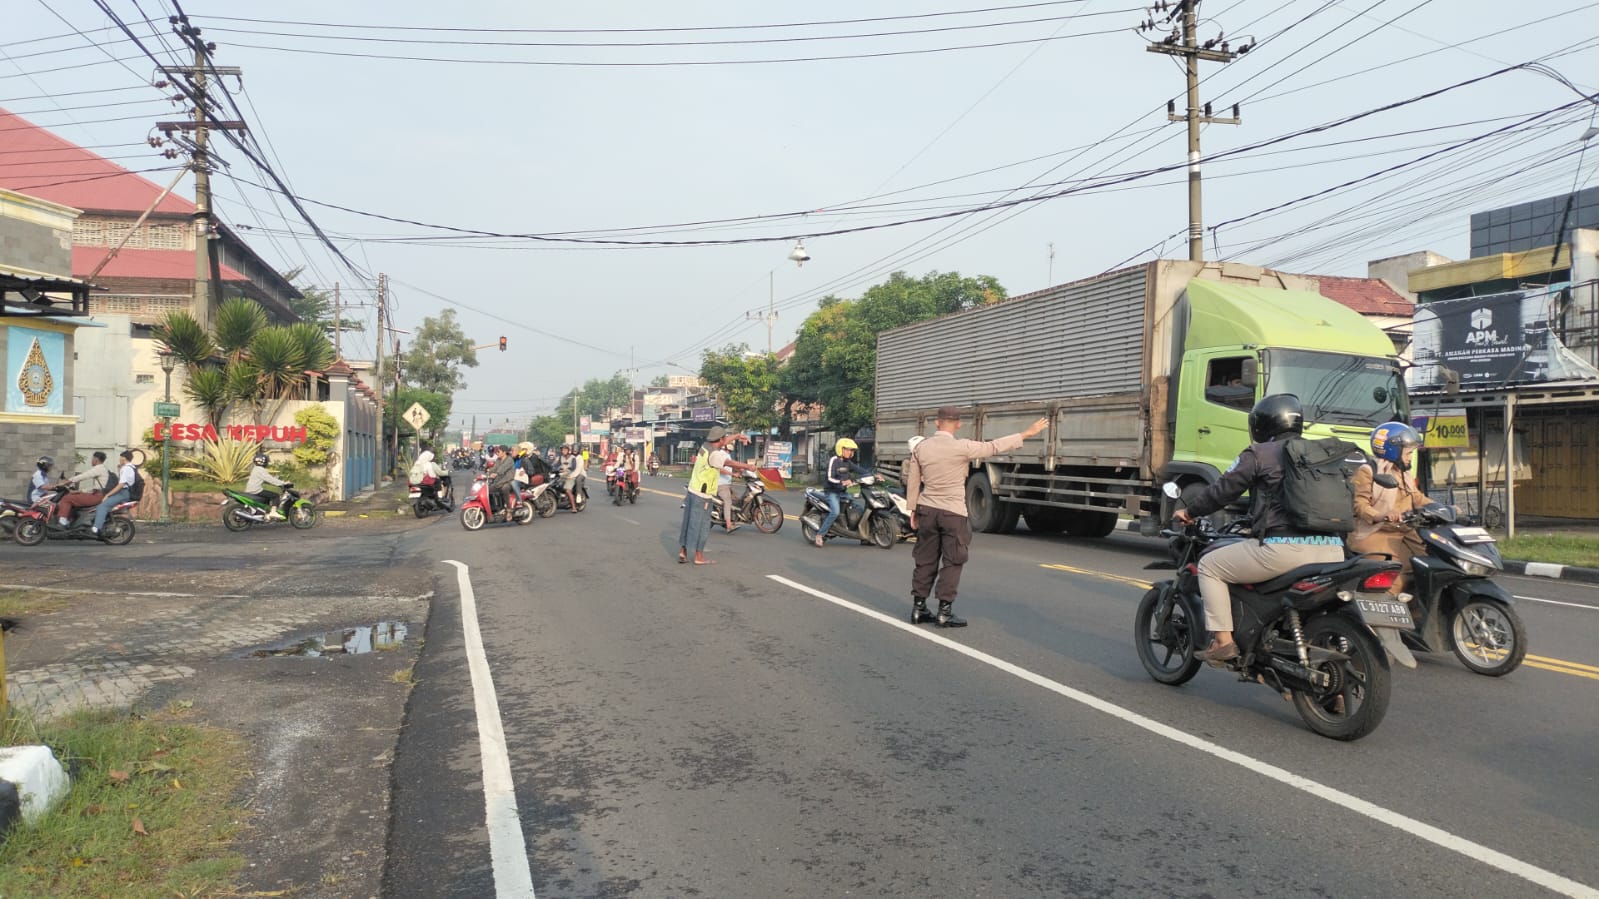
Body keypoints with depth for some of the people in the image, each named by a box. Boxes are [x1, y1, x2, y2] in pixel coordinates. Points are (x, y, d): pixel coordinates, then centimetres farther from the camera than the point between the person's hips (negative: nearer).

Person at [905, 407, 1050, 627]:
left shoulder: (920, 448, 2)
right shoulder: (962, 448, -13)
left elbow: (912, 482, 8)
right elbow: (995, 446, -6)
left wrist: (913, 509, 18)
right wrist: (1028, 433, 3)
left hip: (927, 510, 5)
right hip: (952, 512, -5)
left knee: (925, 561, 12)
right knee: (952, 562, 3)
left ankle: (918, 608, 17)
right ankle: (944, 612, 4)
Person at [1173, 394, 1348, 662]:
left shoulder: (1258, 454, 2)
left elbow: (1224, 490, 3)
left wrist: (1189, 512, 19)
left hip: (1284, 549, -7)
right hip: (1333, 551, 7)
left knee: (1209, 566, 7)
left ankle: (1223, 640, 0)